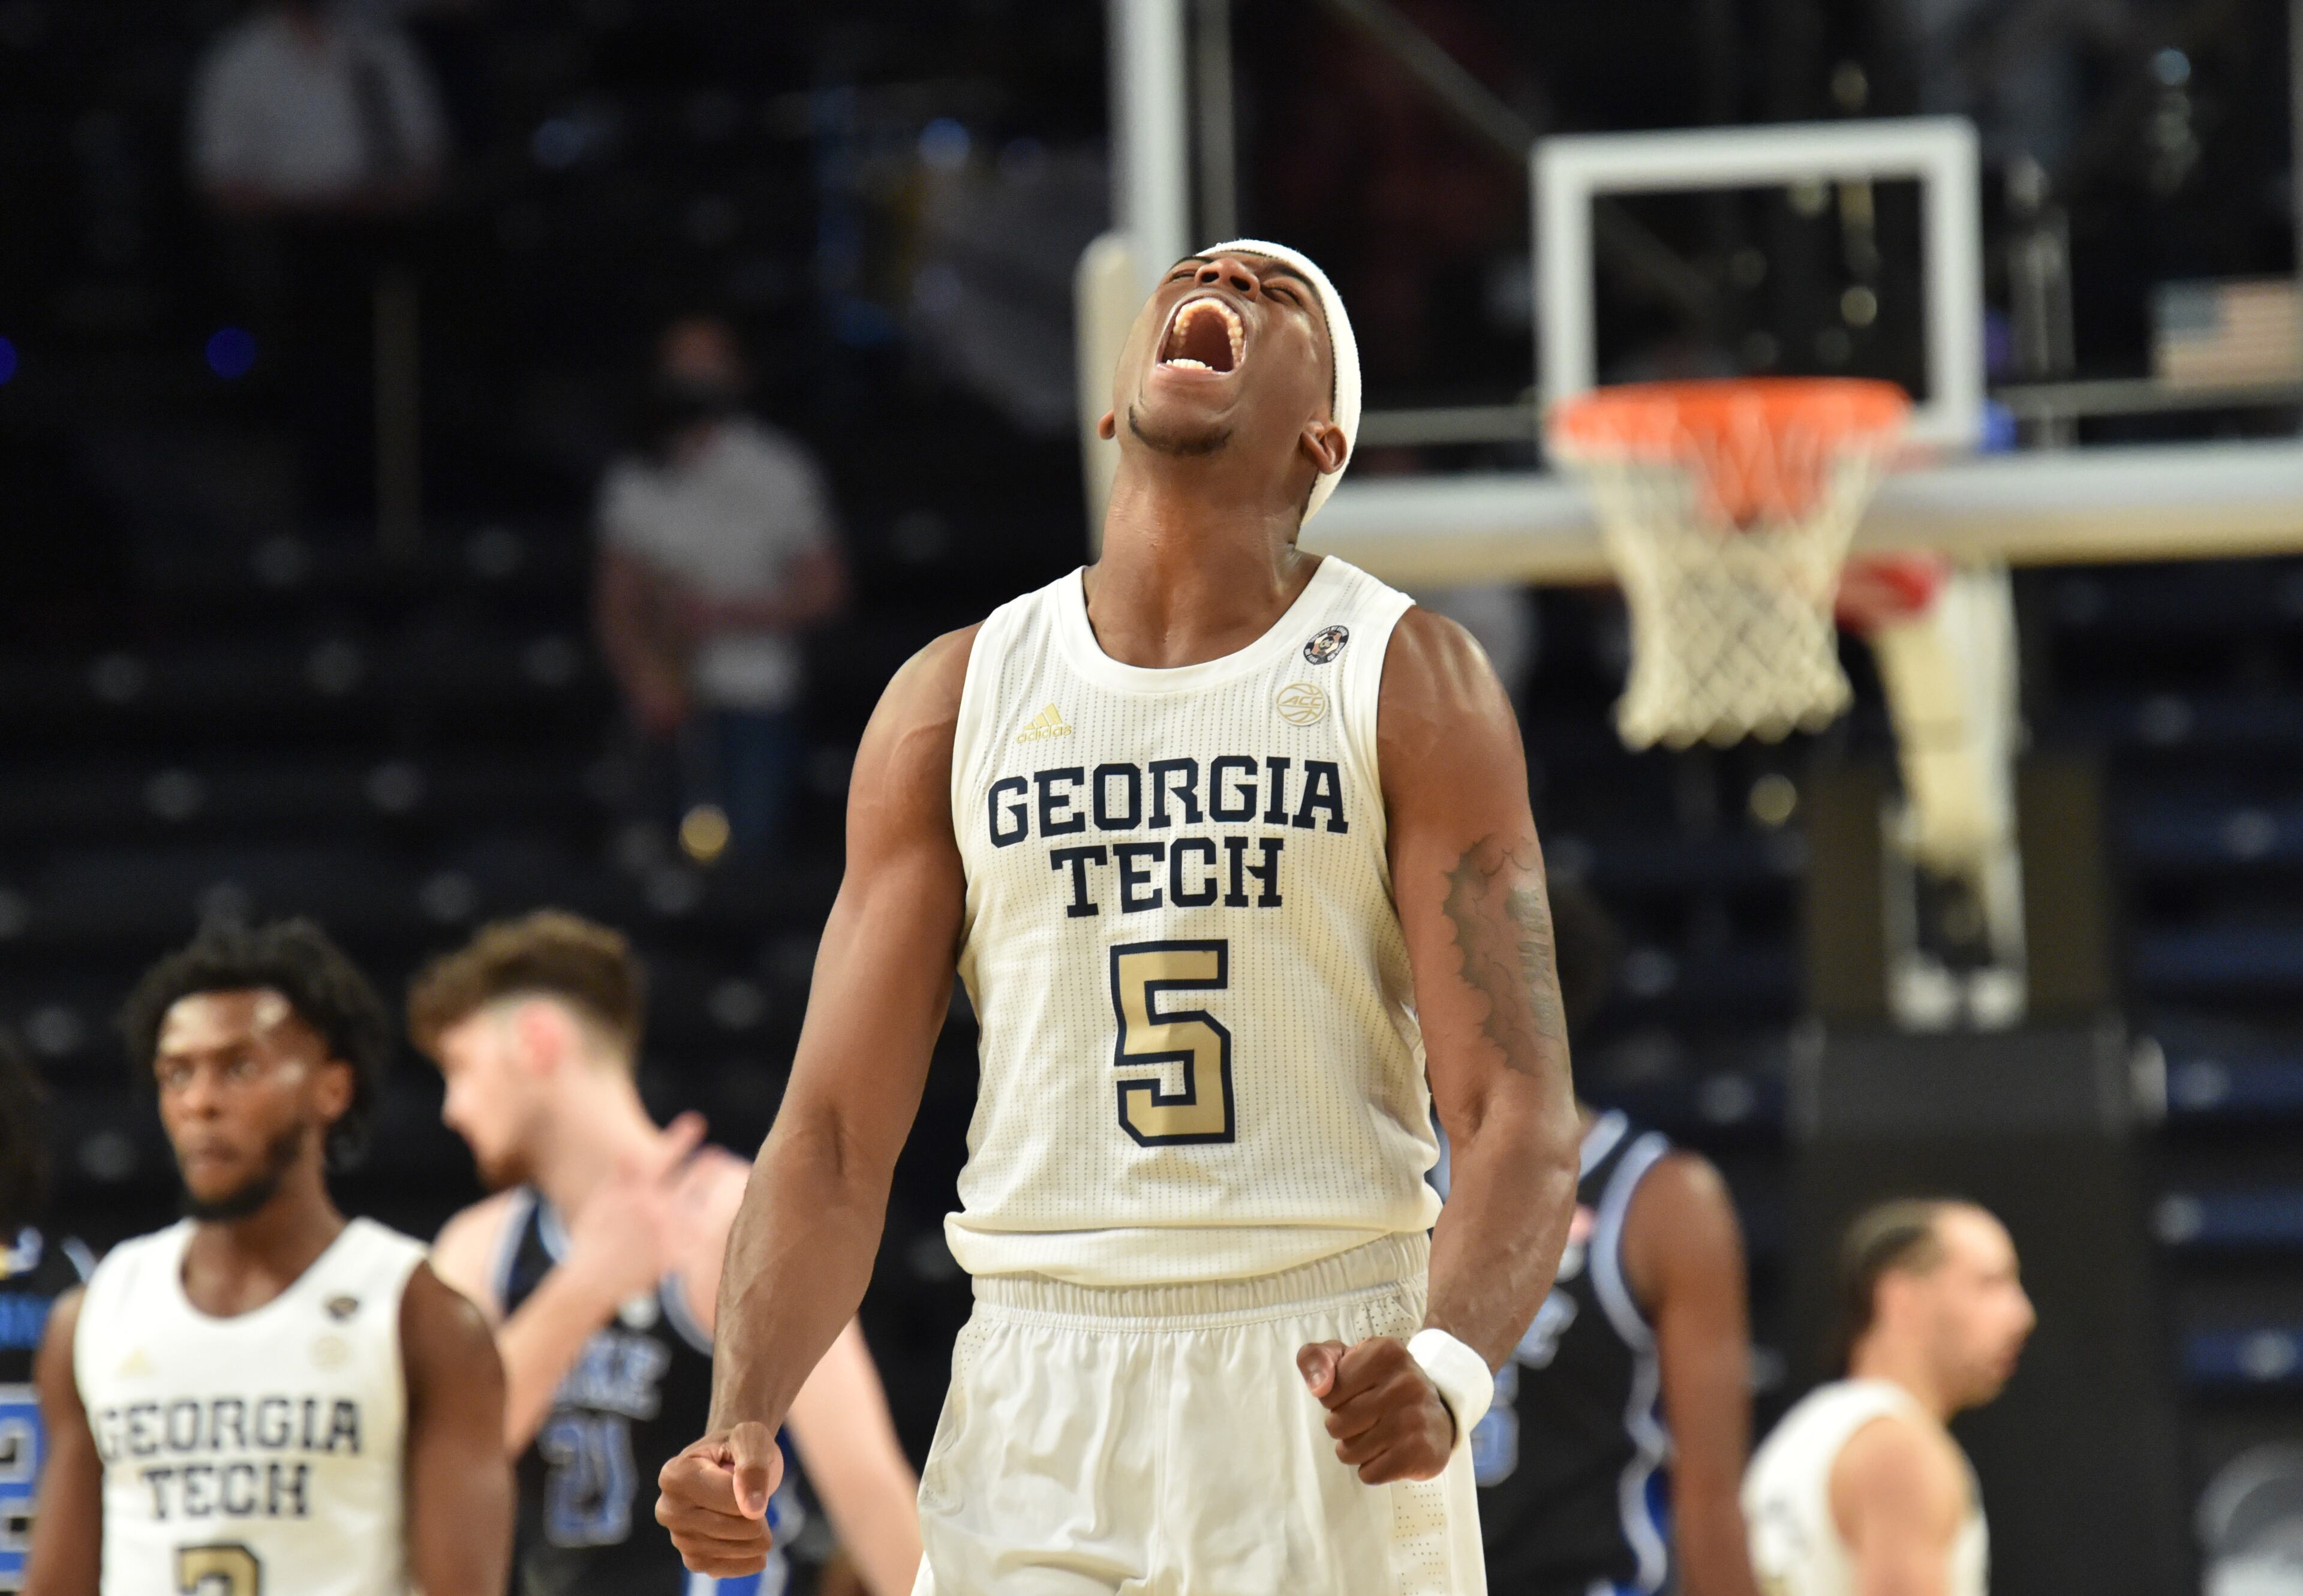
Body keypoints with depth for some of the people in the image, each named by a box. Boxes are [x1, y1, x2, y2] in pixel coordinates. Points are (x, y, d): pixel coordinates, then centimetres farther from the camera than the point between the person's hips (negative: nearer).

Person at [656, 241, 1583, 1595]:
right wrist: (744, 1425, -10)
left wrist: (1445, 1371, -24)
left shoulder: (1410, 684, 3)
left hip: (1332, 1390, -1)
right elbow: (836, 1135, 7)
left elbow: (1522, 1118, -5)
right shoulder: (958, 702, 9)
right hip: (1038, 1411, 2)